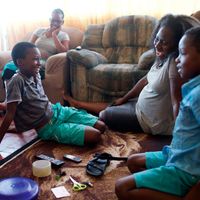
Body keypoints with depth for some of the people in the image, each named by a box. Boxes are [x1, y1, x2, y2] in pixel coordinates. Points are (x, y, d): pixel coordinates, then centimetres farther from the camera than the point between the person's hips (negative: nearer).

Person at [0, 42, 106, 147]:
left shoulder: (35, 74, -2)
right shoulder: (17, 81, -23)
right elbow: (10, 114, -22)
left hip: (57, 111, 7)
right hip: (48, 127, -7)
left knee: (101, 126, 1)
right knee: (95, 136, -17)